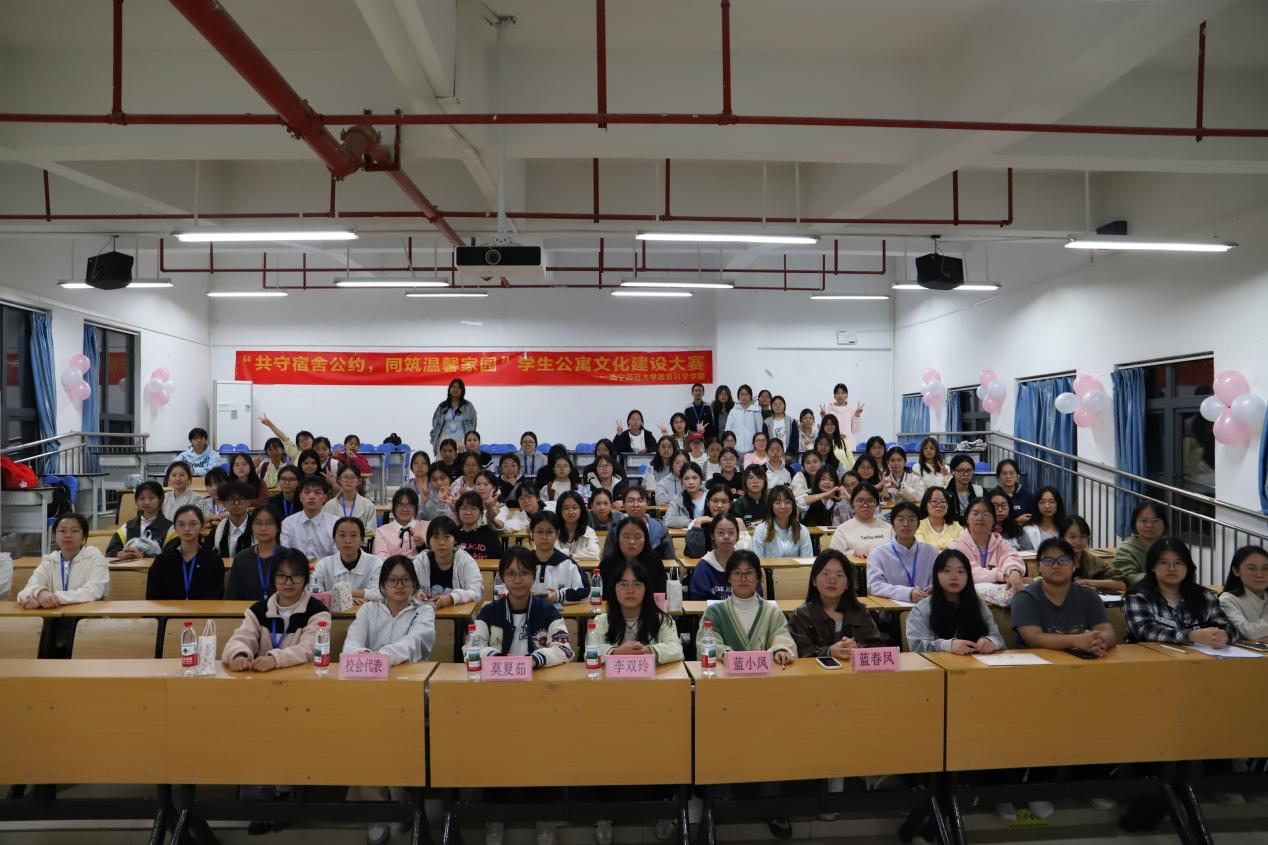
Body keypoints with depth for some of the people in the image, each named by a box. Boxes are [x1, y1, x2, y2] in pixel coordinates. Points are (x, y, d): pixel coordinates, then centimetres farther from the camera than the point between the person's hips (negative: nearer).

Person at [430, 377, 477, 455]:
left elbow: (473, 426, 6)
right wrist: (434, 441, 5)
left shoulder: (468, 407, 7)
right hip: (445, 441, 1)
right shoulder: (442, 406, 11)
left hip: (461, 441, -1)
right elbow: (435, 425, 13)